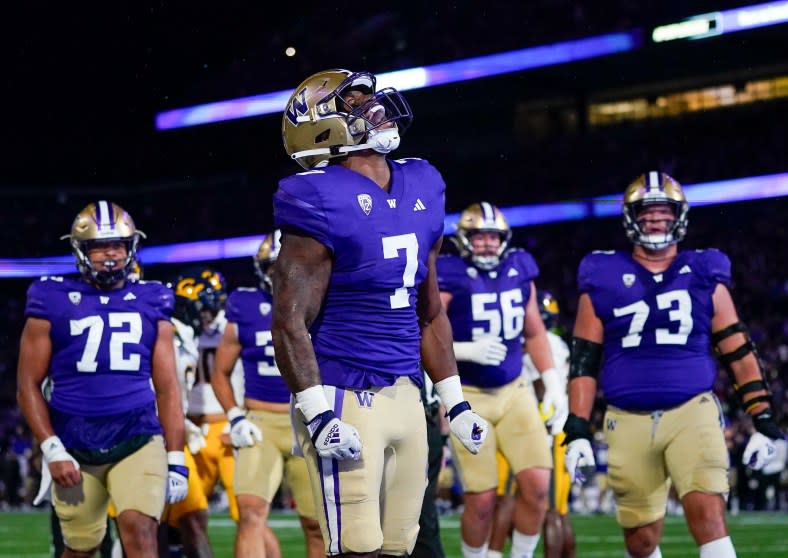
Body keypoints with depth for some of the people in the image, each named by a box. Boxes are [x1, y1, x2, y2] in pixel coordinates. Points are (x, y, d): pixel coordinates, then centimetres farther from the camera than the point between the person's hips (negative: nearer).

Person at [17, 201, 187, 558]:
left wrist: (175, 459, 6)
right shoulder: (54, 303, 2)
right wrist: (52, 450, -7)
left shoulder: (150, 304, 8)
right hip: (75, 448, 0)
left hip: (138, 441, 0)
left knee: (140, 529, -20)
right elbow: (28, 386, 2)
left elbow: (167, 388, 10)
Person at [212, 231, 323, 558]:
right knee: (251, 511, -19)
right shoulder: (245, 309, 2)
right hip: (260, 423, -1)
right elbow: (221, 373, 13)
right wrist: (235, 417, -1)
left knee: (317, 523, 6)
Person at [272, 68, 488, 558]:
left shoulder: (420, 190, 12)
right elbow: (290, 321, -14)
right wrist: (318, 416, -20)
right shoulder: (322, 203, -12)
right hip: (344, 399, -7)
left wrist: (455, 403, 17)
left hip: (405, 395, 7)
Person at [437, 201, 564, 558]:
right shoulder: (449, 278, -12)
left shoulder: (519, 271, 5)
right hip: (468, 396, -4)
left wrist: (552, 382, 11)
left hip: (514, 392, 5)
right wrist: (469, 350, -27)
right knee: (482, 499, -5)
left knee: (537, 484, -7)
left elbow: (534, 333, 17)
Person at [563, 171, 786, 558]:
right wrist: (577, 431, 0)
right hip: (629, 421, 1)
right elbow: (585, 361, 8)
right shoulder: (604, 278, 7)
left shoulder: (704, 274, 9)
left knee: (709, 516, -19)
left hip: (692, 412, -1)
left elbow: (738, 351, 10)